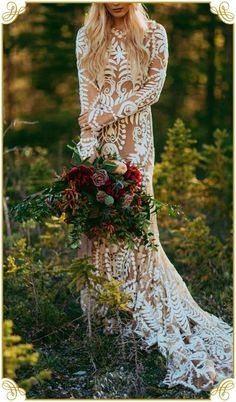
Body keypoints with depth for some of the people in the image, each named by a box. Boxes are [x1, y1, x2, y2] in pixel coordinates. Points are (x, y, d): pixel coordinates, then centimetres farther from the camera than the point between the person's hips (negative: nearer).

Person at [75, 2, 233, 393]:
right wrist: (89, 149, -10)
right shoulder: (87, 36, 7)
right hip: (98, 138, 2)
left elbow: (153, 88, -3)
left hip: (135, 134, -2)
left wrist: (112, 110, -14)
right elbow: (87, 93, 0)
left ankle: (145, 309, 3)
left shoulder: (153, 33, 3)